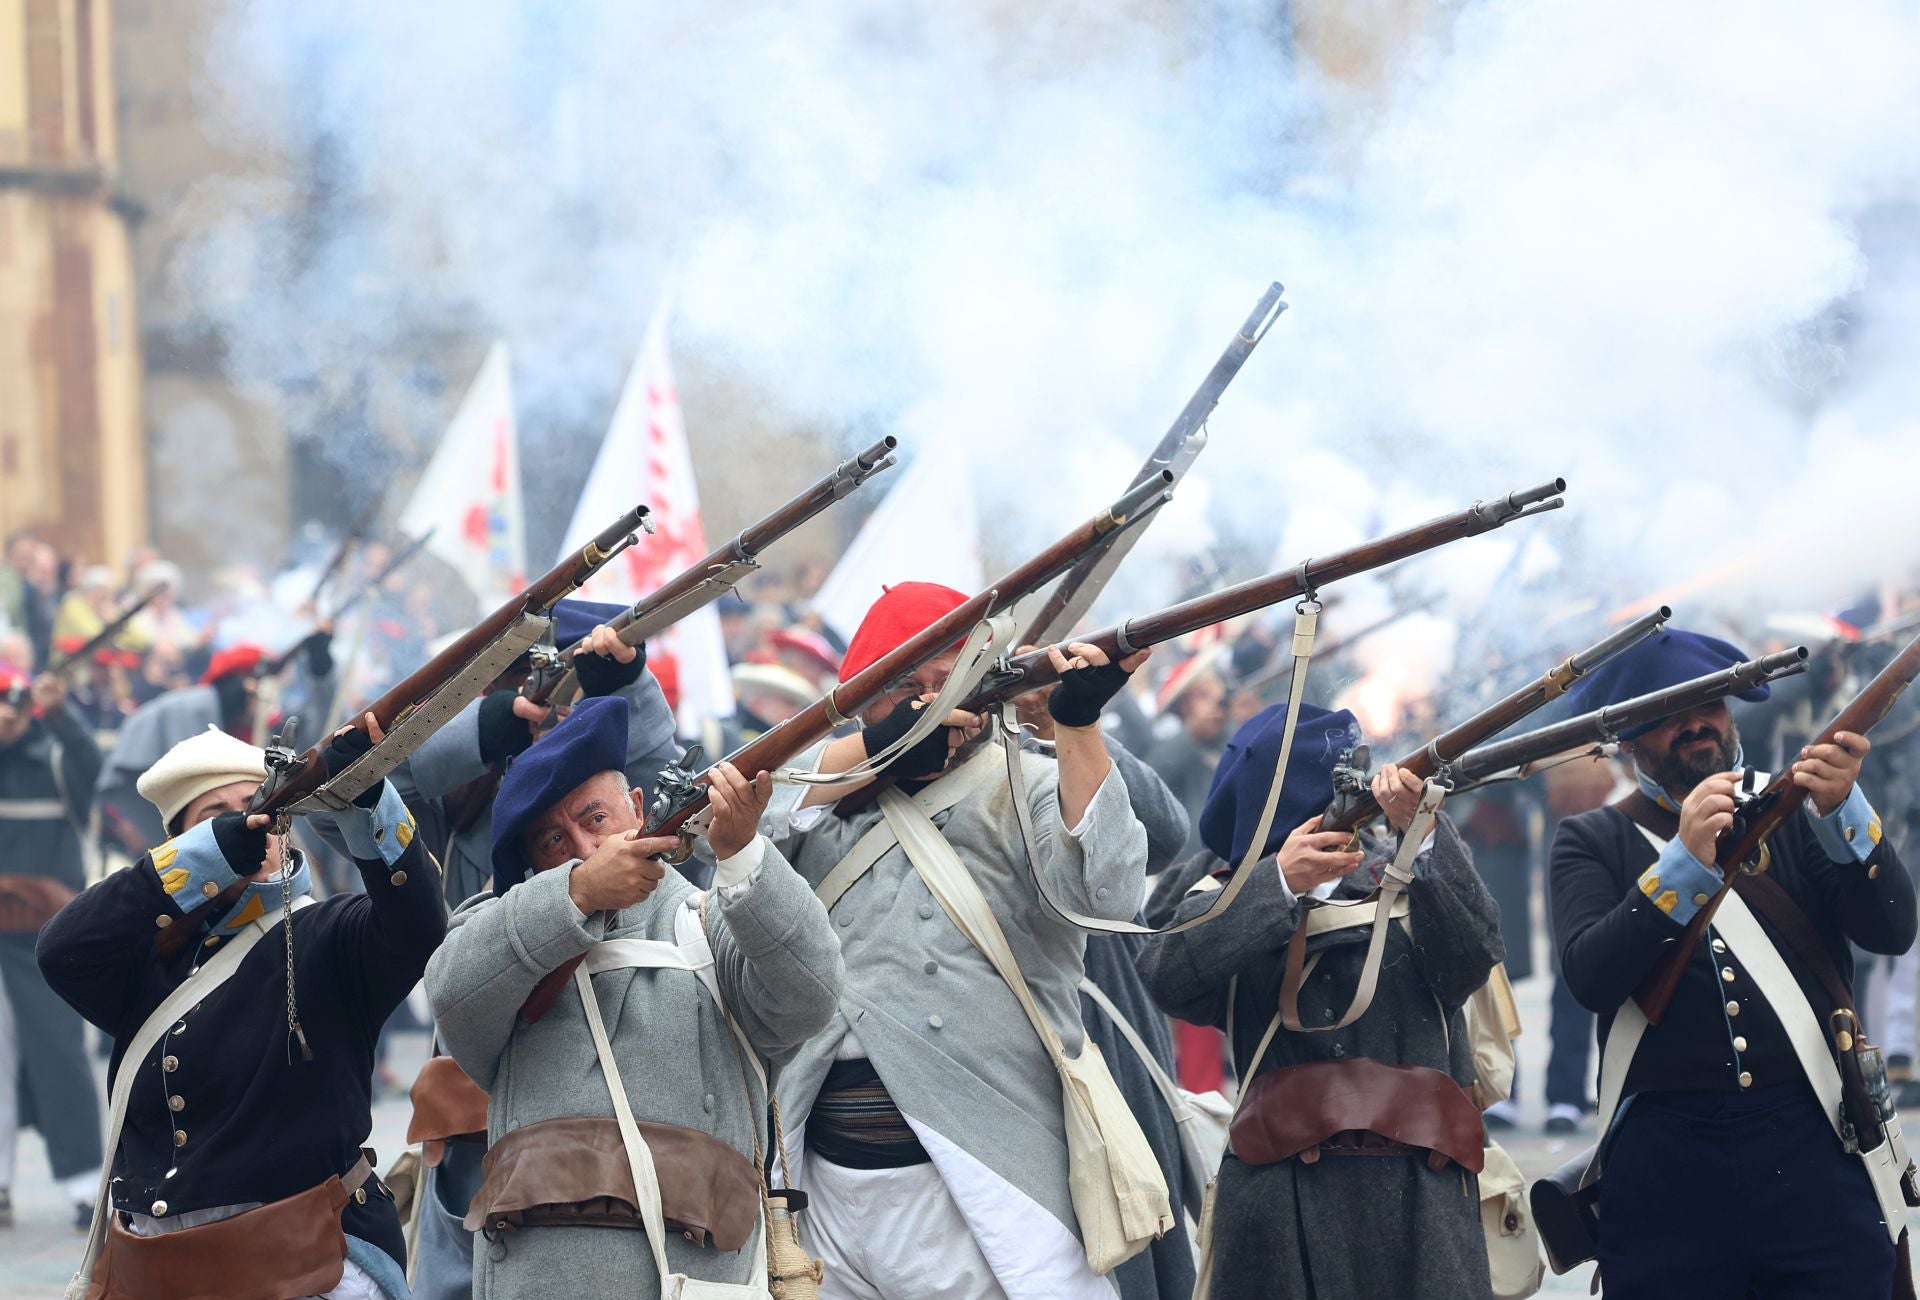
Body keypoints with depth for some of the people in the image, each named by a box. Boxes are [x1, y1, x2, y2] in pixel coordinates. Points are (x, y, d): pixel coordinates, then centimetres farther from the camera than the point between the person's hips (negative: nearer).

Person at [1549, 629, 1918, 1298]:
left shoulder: (1793, 811, 11)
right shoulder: (1592, 840, 7)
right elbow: (1591, 977, -9)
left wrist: (1842, 812, -16)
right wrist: (1685, 861, -20)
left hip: (1812, 1144, 1)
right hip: (1664, 1161, -1)